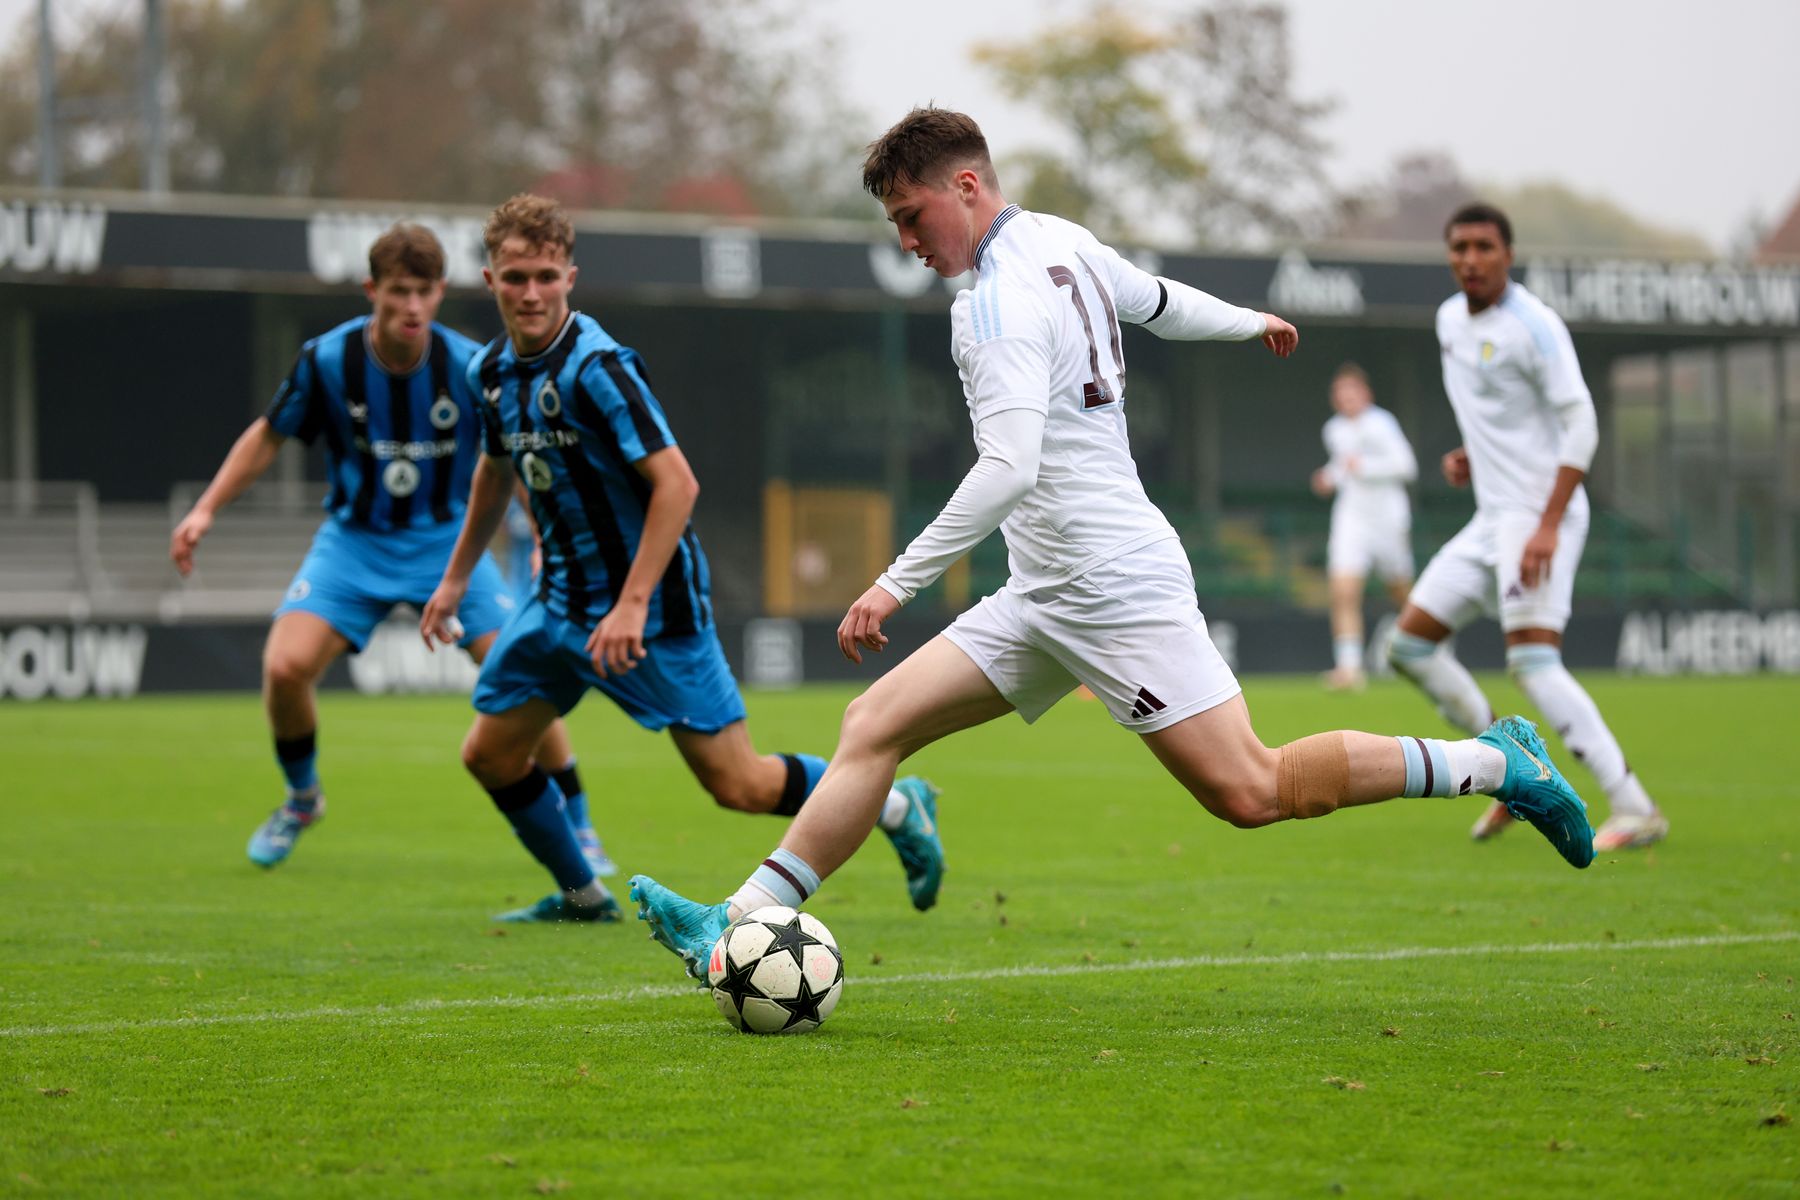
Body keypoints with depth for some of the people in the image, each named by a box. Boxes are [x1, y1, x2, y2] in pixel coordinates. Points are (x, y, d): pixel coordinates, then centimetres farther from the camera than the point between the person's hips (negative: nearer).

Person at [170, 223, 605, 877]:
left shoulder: (470, 366, -14)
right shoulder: (327, 360, -13)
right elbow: (268, 435, 4)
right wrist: (205, 509, -1)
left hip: (446, 537, 0)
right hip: (354, 537, 0)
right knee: (285, 666, -19)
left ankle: (577, 828, 6)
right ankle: (301, 799, 12)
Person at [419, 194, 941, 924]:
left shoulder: (595, 366, -21)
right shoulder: (493, 370, 4)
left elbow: (676, 483, -25)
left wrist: (632, 604, -29)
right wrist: (456, 578, 28)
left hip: (651, 608, -8)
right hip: (562, 601, 8)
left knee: (738, 785, -6)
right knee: (490, 755, 6)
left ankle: (897, 807, 15)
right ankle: (581, 897, 25)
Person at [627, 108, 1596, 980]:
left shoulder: (996, 302, -17)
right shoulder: (1063, 242, 10)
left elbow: (1008, 470, -28)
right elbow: (1155, 300, 28)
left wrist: (896, 585, -27)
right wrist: (1250, 322, 49)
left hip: (1115, 586, -10)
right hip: (1045, 597, 10)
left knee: (1252, 794, -8)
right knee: (875, 723, 1)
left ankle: (1494, 762, 4)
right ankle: (741, 924, -3)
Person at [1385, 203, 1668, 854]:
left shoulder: (1532, 325, -14)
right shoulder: (1450, 319, 12)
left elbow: (1580, 424, -18)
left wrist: (1547, 526, -25)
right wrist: (1467, 455, 8)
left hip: (1540, 516, -9)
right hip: (1490, 518, 9)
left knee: (1533, 662, -20)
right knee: (1411, 643, 7)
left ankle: (1635, 810, -20)